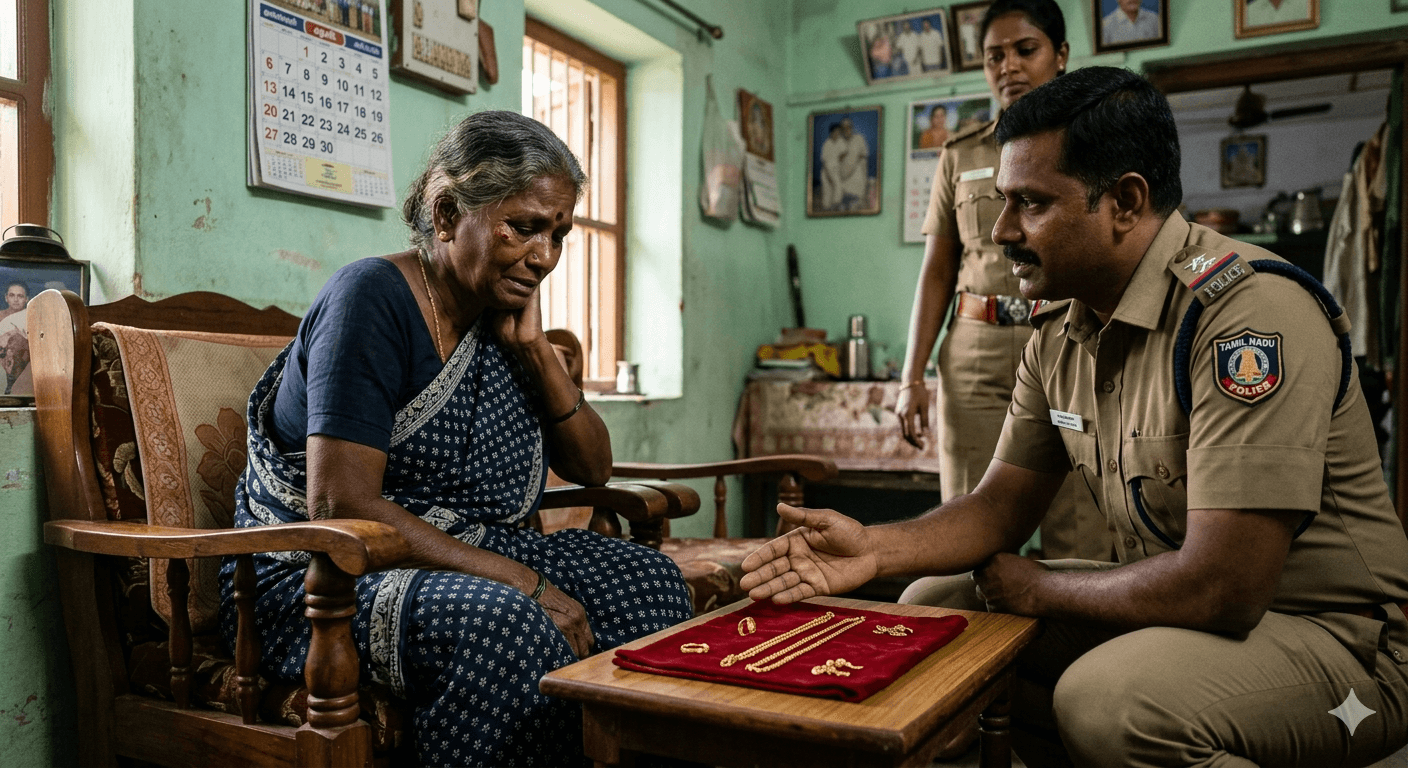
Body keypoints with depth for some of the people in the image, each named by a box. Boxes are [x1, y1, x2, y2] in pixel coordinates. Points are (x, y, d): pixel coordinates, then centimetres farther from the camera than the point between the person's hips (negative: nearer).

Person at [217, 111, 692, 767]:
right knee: (507, 623, -35)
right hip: (315, 575, -7)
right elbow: (340, 503, -25)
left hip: (457, 559, 8)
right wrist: (523, 582, -27)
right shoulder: (373, 297, -16)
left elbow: (592, 467, 9)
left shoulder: (498, 314, 7)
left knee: (644, 579, -9)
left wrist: (532, 348, -5)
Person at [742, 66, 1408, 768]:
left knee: (1103, 699, -34)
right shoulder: (1060, 329, 1)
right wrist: (874, 548, -14)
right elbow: (1004, 503, 5)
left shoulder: (1249, 313, -26)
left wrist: (1034, 587, -13)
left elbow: (1222, 589, -29)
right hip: (1174, 606, 7)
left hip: (1340, 635, -7)